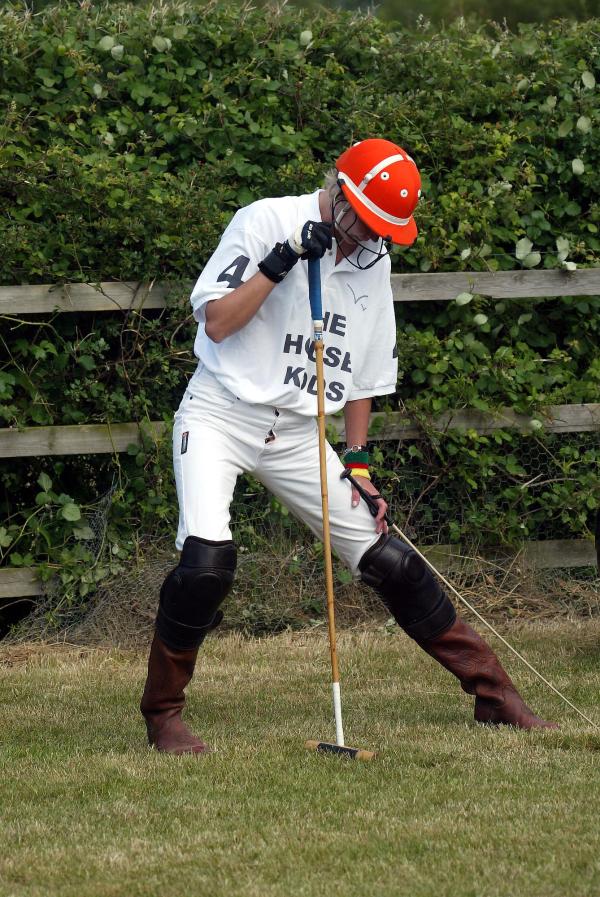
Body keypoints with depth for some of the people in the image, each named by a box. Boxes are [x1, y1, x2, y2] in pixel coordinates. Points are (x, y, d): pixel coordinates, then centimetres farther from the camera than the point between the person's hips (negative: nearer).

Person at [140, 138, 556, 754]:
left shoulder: (374, 262, 8)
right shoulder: (266, 222, -9)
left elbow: (364, 372, 15)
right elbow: (217, 322, -15)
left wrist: (358, 464, 9)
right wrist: (281, 263, -23)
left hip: (298, 436, 5)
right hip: (220, 418, -5)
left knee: (388, 559, 0)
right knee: (207, 560, -25)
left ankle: (491, 692, 12)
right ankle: (162, 714, -8)